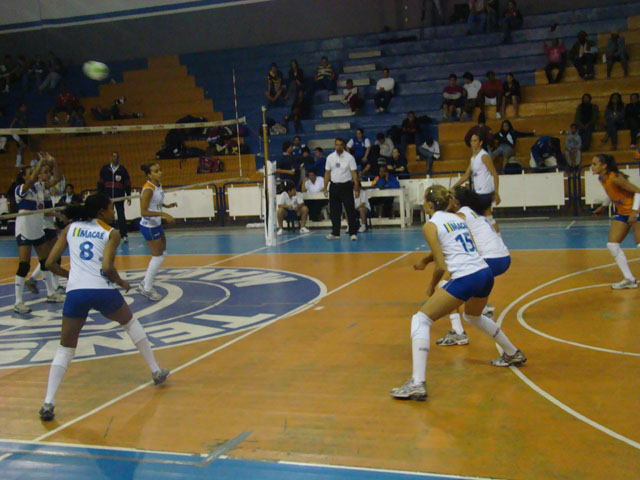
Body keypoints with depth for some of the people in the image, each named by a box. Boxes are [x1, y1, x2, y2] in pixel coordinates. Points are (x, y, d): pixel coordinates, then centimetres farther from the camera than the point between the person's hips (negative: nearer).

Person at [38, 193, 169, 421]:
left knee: (65, 348, 13)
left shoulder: (71, 228, 14)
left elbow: (50, 263, 10)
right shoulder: (111, 233, 4)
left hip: (75, 292, 2)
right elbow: (107, 268, -11)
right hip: (103, 291, -2)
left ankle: (48, 403, -1)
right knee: (131, 323, 27)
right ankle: (156, 371, 35)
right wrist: (121, 283, 7)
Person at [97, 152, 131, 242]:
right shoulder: (105, 169, 6)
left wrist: (128, 196, 3)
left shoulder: (122, 169, 3)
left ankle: (123, 235, 1)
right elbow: (100, 183, 9)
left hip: (119, 197, -2)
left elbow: (127, 183, 6)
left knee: (121, 215, -2)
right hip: (107, 196, 2)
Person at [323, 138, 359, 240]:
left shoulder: (349, 157, -4)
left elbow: (354, 173, -6)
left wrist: (356, 188, -12)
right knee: (334, 211, 6)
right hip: (334, 186, 4)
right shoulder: (330, 157, 6)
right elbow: (327, 173, 10)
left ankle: (353, 233, -2)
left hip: (346, 186, -4)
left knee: (350, 210, -6)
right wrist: (325, 188, 7)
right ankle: (335, 233, 16)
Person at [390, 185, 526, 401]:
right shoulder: (460, 218, 19)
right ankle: (513, 354, 50)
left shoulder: (430, 225, -1)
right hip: (486, 274, 8)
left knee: (421, 320, 0)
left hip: (465, 279, -8)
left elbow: (441, 266, -5)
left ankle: (417, 384, -13)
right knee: (473, 317, 37)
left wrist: (431, 287, 12)